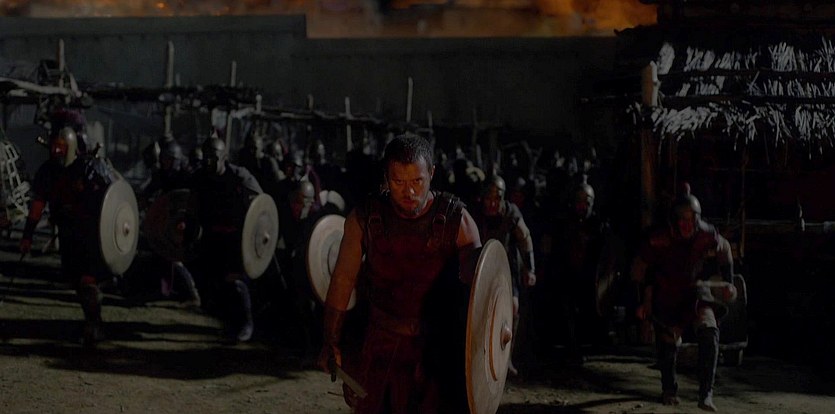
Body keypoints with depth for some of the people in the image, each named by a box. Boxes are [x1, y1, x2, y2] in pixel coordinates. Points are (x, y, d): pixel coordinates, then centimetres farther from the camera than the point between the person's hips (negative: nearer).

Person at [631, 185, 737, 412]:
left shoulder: (708, 236, -19)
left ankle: (706, 394, -22)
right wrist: (645, 300, -6)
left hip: (693, 291, 1)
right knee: (668, 342, 7)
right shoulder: (659, 240, -24)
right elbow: (640, 268, -9)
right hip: (665, 296, -1)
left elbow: (724, 251, 5)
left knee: (709, 331, -23)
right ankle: (669, 390, 36)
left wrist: (728, 283, 3)